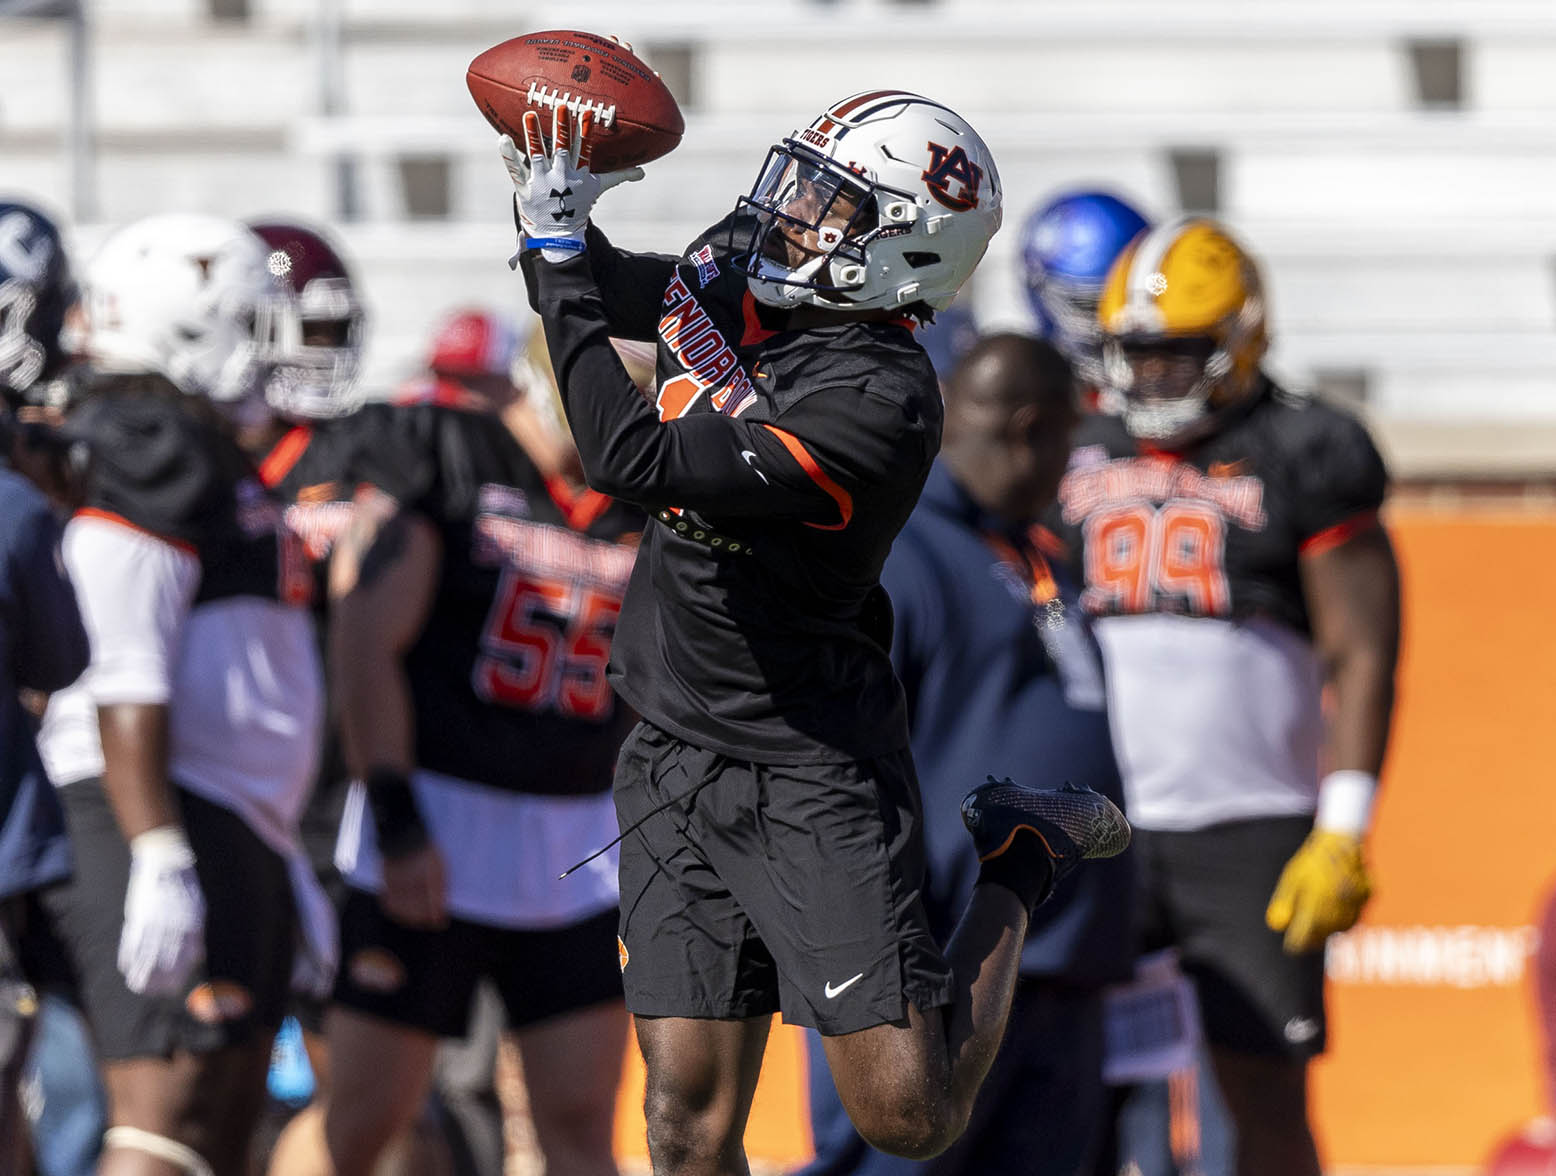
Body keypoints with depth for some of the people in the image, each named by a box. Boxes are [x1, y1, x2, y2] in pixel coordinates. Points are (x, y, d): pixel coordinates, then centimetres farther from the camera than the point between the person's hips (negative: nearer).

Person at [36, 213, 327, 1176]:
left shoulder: (219, 468, 20)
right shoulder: (150, 456, -11)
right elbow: (124, 689, -19)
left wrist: (280, 865, 27)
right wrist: (158, 859, -25)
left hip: (236, 835, 10)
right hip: (174, 832, -10)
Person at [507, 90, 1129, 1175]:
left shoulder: (879, 403, -22)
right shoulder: (732, 278, 2)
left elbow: (635, 462, -28)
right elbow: (609, 292, 24)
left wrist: (561, 251, -21)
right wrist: (551, 202, 2)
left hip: (813, 773, -6)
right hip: (675, 760, 6)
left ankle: (1022, 863, 20)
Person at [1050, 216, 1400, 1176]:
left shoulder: (1303, 462, -2)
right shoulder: (1082, 460, 12)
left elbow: (1363, 657, -5)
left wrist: (1344, 836, -13)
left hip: (1251, 832, -4)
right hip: (1094, 834, 4)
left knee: (1267, 1095, -3)